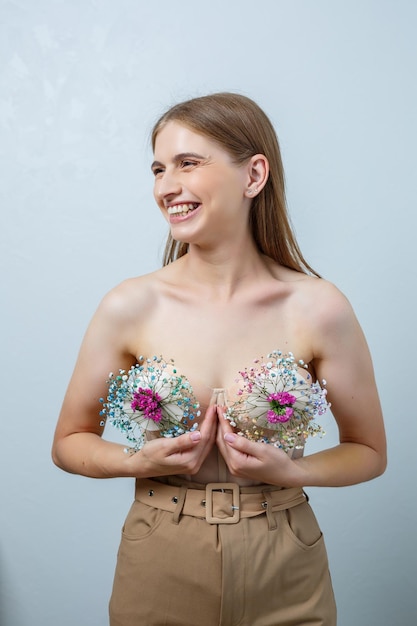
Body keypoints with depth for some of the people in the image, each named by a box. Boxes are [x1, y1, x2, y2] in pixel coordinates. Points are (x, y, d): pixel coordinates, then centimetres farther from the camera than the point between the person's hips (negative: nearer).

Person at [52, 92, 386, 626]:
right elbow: (69, 442, 1)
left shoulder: (318, 309, -13)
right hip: (160, 572, 1)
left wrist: (287, 471, -17)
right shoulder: (130, 307, -12)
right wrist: (143, 462, -17)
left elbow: (368, 451, -1)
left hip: (282, 578, 0)